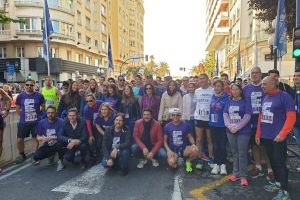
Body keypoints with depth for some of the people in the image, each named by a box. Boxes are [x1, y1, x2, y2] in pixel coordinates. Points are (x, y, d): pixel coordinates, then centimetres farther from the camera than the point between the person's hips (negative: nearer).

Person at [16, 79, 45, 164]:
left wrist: (39, 114, 1)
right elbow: (17, 108, 9)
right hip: (23, 122, 2)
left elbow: (43, 106, 6)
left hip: (36, 121, -1)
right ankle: (22, 155, 29)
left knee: (35, 138, 8)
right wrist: (23, 116, 3)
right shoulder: (20, 96, -2)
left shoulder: (39, 95, -6)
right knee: (19, 140, 6)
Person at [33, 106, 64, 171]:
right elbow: (38, 137, 4)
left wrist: (51, 138, -26)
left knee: (59, 143, -37)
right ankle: (52, 154, 17)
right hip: (47, 145, 4)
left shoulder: (61, 122, -15)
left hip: (57, 144, -4)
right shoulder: (41, 122, -1)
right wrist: (42, 139, -19)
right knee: (36, 157, -16)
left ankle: (60, 161, -8)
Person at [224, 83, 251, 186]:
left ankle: (243, 175, 9)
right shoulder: (229, 102, 11)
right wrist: (230, 126, -12)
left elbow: (247, 117, -10)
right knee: (234, 152, 12)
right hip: (230, 131, 4)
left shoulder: (245, 102, -2)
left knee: (242, 153, 0)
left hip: (243, 131, -4)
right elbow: (225, 115, 3)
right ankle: (236, 172, 24)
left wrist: (237, 127, -17)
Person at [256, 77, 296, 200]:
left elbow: (291, 117, -15)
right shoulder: (265, 98, 12)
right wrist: (258, 134, 14)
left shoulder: (284, 96, -10)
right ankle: (277, 183, 34)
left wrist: (282, 134, -20)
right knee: (273, 161, 18)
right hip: (266, 137, 7)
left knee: (280, 163, 0)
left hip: (278, 138, -7)